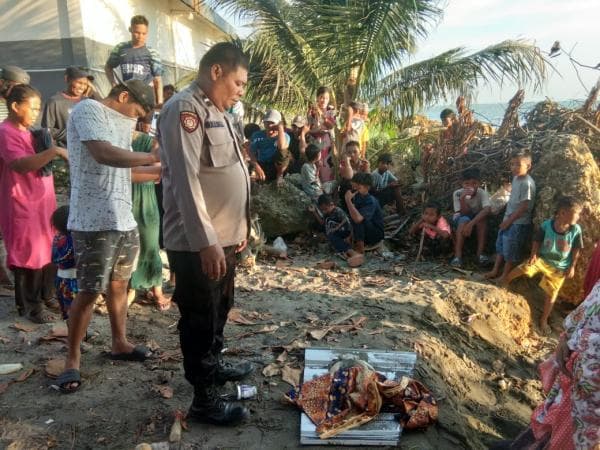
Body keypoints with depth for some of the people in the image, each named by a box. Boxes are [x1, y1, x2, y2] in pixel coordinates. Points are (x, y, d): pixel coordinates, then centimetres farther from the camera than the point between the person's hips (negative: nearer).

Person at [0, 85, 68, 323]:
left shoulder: (26, 132, 16)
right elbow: (21, 164, -30)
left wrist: (46, 144, 9)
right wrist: (54, 150, -32)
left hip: (41, 203, 9)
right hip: (23, 207, -9)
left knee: (47, 252, 15)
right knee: (29, 256, 0)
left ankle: (42, 296, 30)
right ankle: (29, 306, 13)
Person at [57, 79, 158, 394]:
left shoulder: (122, 122, 16)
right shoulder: (87, 109, -8)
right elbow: (104, 154, -24)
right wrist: (152, 157, -18)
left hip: (124, 219, 8)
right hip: (94, 222, -8)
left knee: (118, 285, 16)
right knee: (89, 292, -1)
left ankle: (119, 344, 31)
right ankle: (72, 359, 15)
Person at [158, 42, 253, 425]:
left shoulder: (215, 112, 16)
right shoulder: (184, 109, -14)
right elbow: (186, 180, -22)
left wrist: (238, 227, 19)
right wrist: (206, 241, -25)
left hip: (224, 237, 9)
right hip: (198, 242, -9)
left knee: (219, 310, 23)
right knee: (200, 319, 4)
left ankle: (214, 366, 44)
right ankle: (205, 398, 20)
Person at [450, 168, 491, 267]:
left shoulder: (483, 193, -24)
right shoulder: (457, 194, -23)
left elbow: (487, 209, -42)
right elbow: (465, 213, -25)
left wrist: (471, 224, -53)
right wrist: (462, 199, -44)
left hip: (477, 218, 1)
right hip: (461, 219, -1)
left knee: (483, 218, -33)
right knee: (464, 220, -35)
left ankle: (480, 252, -27)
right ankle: (457, 255, -36)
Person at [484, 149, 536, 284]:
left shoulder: (527, 183, -22)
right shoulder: (516, 178, 6)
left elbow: (524, 207, -22)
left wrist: (509, 220, -15)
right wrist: (506, 219, 11)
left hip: (519, 223, -9)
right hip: (508, 220, 9)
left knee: (511, 250, 3)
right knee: (500, 245, 18)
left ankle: (505, 275, 18)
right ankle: (495, 271, 31)